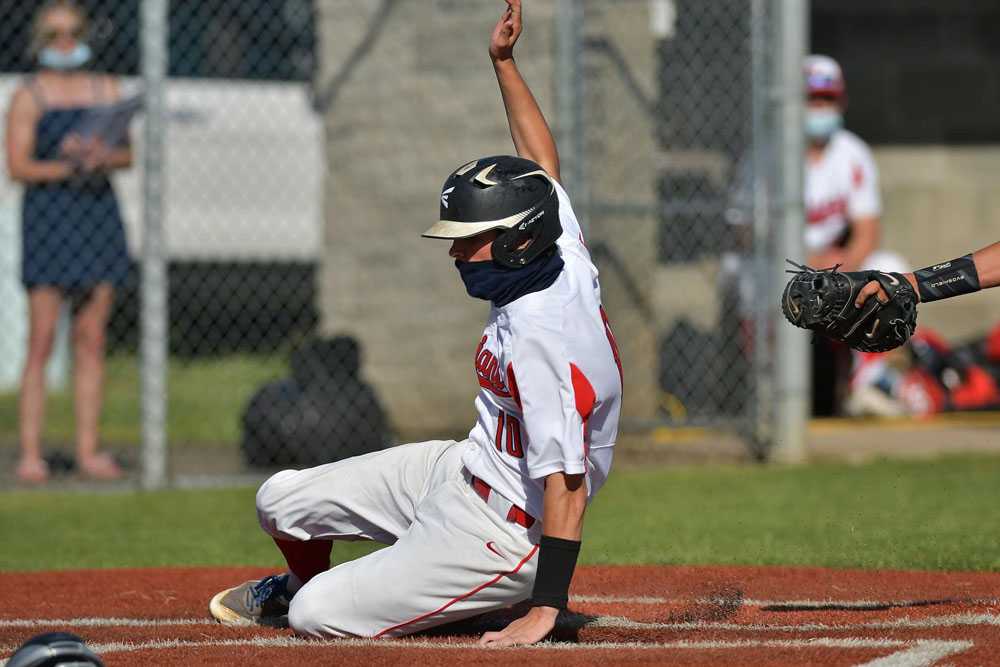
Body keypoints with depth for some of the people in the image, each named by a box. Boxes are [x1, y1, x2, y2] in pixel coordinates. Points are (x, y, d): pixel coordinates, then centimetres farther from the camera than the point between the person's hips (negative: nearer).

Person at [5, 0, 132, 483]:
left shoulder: (105, 90, 12)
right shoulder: (28, 97, 0)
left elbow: (128, 154, 6)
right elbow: (17, 166, -7)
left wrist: (103, 157, -16)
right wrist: (66, 168, -20)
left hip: (98, 215, 4)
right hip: (47, 217, -4)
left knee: (91, 341, 4)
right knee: (41, 342, -8)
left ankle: (88, 451, 6)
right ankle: (30, 453, -8)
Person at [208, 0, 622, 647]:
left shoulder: (541, 341, -32)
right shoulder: (562, 257, -6)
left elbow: (566, 484, -34)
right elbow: (541, 160, 13)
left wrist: (545, 612, -35)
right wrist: (504, 62, 15)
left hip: (500, 532, -10)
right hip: (458, 470, 10)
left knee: (318, 616, -17)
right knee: (282, 500, 12)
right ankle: (301, 584, 43)